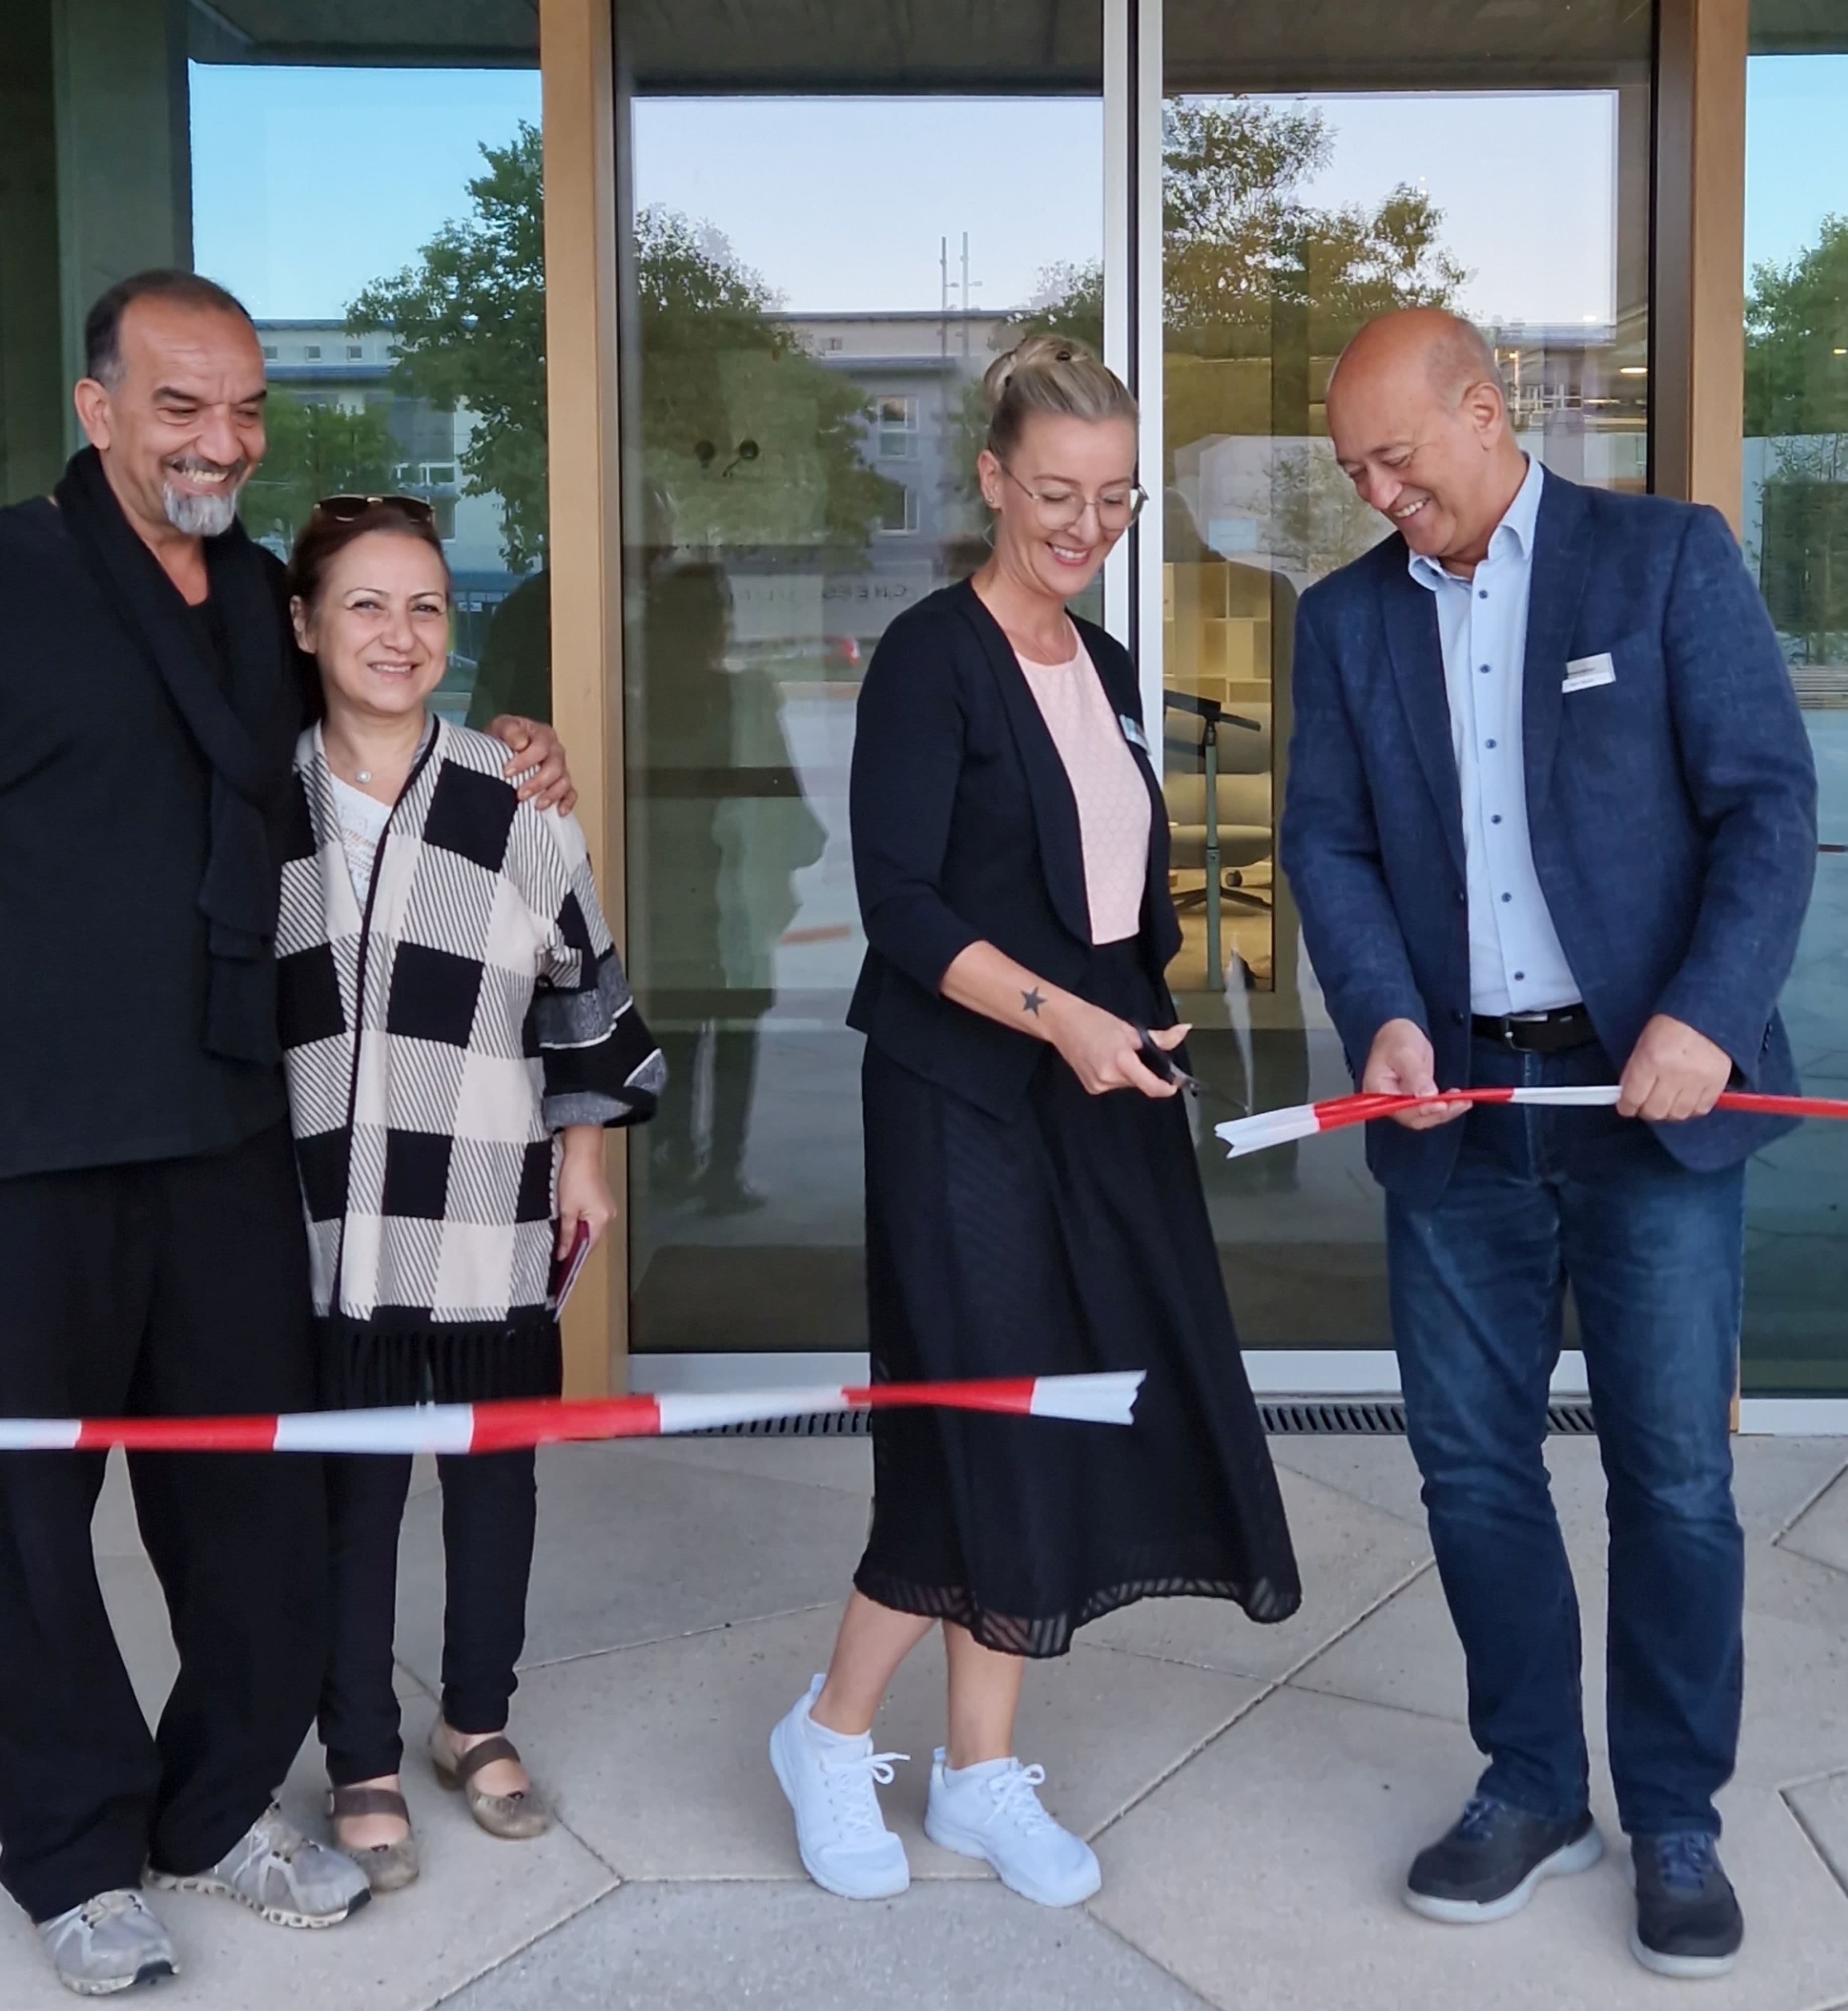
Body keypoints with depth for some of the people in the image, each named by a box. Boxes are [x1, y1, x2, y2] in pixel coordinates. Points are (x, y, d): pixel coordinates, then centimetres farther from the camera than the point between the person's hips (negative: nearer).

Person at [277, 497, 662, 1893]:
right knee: (351, 1483, 6)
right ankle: (363, 1763, 22)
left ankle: (479, 1722, 33)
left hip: (488, 1214, 0)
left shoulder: (519, 804, -3)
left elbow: (586, 993, 7)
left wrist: (587, 1150, 8)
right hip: (326, 1218, 0)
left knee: (493, 1464, 13)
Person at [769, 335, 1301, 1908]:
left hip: (1104, 1090, 7)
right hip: (968, 1098, -7)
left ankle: (982, 1773, 20)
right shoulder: (932, 658, -9)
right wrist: (1055, 1017, -24)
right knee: (997, 1422, -6)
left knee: (1081, 1416, 7)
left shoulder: (1103, 667, 14)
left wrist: (1135, 1031, 13)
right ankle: (834, 1731, 16)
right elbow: (899, 901, -17)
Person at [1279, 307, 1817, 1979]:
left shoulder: (1667, 557, -1)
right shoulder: (1347, 618, 9)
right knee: (1474, 1465, 9)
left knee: (1673, 1477, 3)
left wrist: (1707, 1014, -19)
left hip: (1650, 1093, -3)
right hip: (1454, 1102, 4)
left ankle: (1677, 1821, 20)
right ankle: (1533, 1789, 26)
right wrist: (1381, 1014, -15)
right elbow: (1329, 844, 3)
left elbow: (1767, 801, -7)